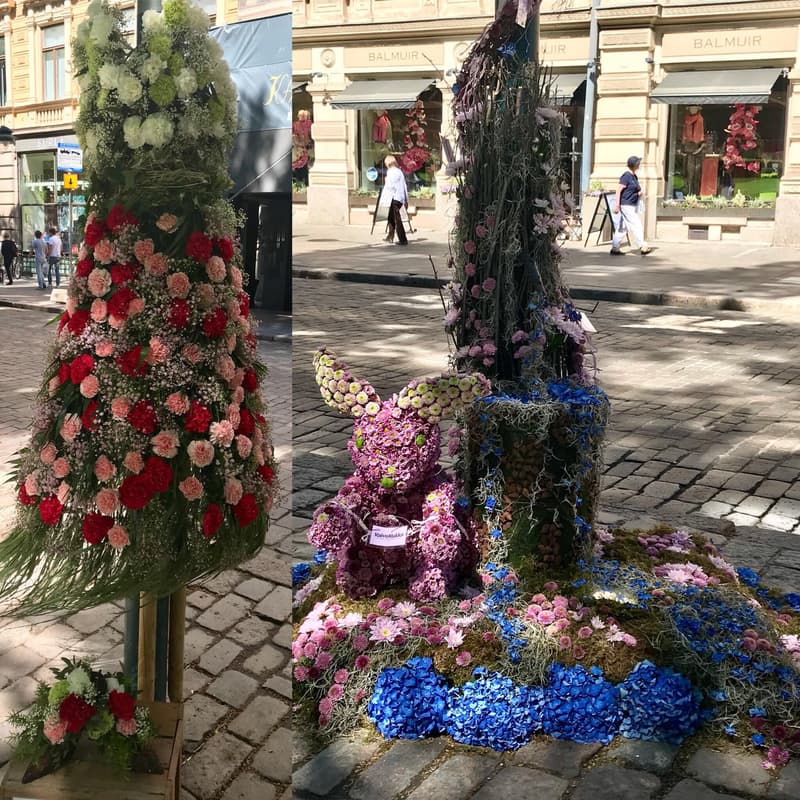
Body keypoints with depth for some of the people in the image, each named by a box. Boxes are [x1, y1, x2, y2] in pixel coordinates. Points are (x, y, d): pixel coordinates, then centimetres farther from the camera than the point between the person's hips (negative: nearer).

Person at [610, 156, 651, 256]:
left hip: (633, 206, 9)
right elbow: (618, 190, -17)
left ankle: (615, 248, 12)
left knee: (622, 227, 9)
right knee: (635, 226, -7)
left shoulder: (634, 176, 15)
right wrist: (617, 205, -22)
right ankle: (642, 247, -3)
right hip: (626, 205, -9)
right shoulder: (626, 176, -13)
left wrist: (640, 193, 5)